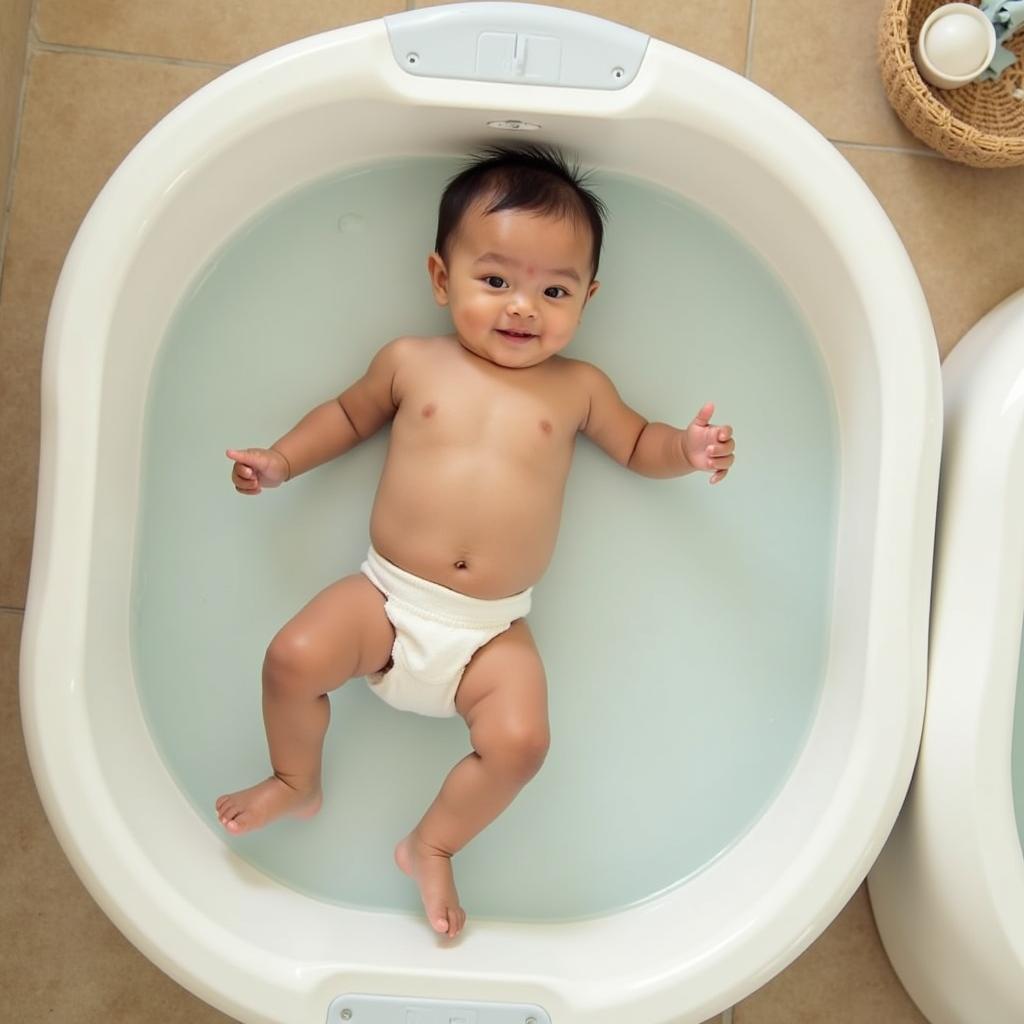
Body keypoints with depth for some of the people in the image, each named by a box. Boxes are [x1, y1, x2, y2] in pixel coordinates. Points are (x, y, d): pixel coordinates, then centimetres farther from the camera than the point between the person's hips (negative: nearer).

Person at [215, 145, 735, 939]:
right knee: (293, 658, -16)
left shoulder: (578, 388, 5)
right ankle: (296, 783, 16)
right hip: (384, 598, 1)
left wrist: (686, 449, -2)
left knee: (520, 740, -18)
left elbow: (636, 444, 18)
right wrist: (282, 461, 11)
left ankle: (432, 847, 10)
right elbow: (350, 413, 21)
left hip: (493, 633, 0)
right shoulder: (411, 362, 5)